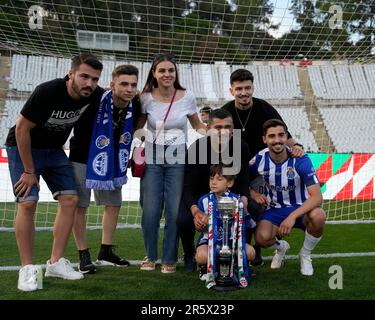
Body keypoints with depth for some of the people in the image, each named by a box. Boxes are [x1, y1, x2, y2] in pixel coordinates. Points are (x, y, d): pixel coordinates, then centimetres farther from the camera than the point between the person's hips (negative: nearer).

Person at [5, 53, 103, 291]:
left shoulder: (95, 96, -14)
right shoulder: (48, 92, -30)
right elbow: (22, 129, -22)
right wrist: (29, 171, -18)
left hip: (54, 149, 6)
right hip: (24, 147, -5)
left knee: (70, 199, -4)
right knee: (28, 203, -15)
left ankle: (56, 262, 6)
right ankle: (27, 268, -4)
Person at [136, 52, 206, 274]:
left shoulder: (187, 97, -1)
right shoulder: (147, 98, -1)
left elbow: (198, 125, 11)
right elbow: (137, 127, 11)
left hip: (178, 161, 0)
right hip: (152, 161, 0)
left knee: (175, 212, -2)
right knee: (150, 212, -1)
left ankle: (170, 259, 18)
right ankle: (150, 256, 23)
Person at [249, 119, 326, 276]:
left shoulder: (300, 160, -20)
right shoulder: (260, 159, -10)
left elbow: (317, 197, -28)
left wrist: (293, 216, -39)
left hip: (300, 209, -1)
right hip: (273, 210, 2)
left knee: (318, 216, -36)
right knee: (262, 238, -30)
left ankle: (305, 254, -2)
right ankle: (281, 247, 13)